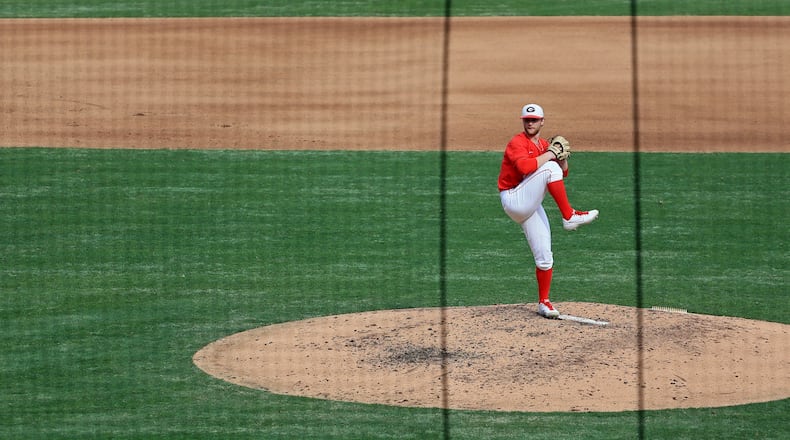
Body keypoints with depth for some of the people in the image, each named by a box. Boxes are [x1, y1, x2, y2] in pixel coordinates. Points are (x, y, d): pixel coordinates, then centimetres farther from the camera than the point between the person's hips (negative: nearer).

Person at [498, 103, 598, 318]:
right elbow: (524, 166, -29)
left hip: (531, 206, 8)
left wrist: (562, 155, -3)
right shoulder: (517, 143, -9)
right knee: (549, 168, -25)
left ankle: (544, 303, 12)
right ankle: (569, 217, -23)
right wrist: (548, 155, -18)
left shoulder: (544, 145, 16)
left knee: (544, 257, 2)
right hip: (513, 201, -8)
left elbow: (563, 173, 16)